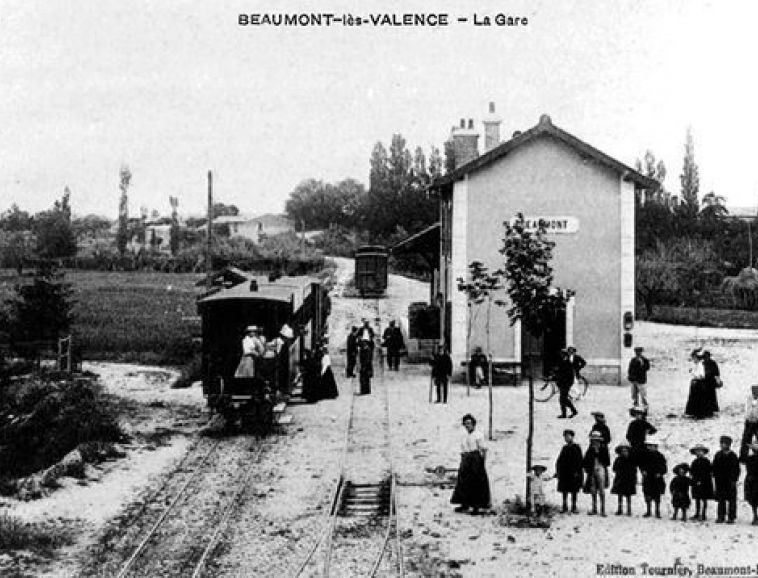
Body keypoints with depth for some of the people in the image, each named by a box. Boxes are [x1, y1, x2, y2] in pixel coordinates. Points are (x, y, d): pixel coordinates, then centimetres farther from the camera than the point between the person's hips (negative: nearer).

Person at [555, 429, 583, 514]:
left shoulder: (576, 447, -4)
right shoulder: (564, 448, 12)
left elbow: (579, 461, -9)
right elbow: (559, 460, 14)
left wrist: (577, 472, -16)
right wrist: (558, 471, 6)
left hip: (573, 473, -5)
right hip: (564, 473, 5)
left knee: (574, 491, 1)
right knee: (564, 491, 6)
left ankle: (574, 507, 7)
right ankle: (565, 507, 12)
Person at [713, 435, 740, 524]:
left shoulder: (733, 456, -1)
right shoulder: (718, 455, 7)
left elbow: (737, 469, -1)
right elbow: (715, 468, 9)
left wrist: (734, 480, -7)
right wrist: (715, 478, 1)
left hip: (730, 481, -3)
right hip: (720, 481, 3)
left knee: (731, 500, 0)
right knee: (721, 500, 5)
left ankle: (731, 517, 5)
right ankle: (720, 517, 10)